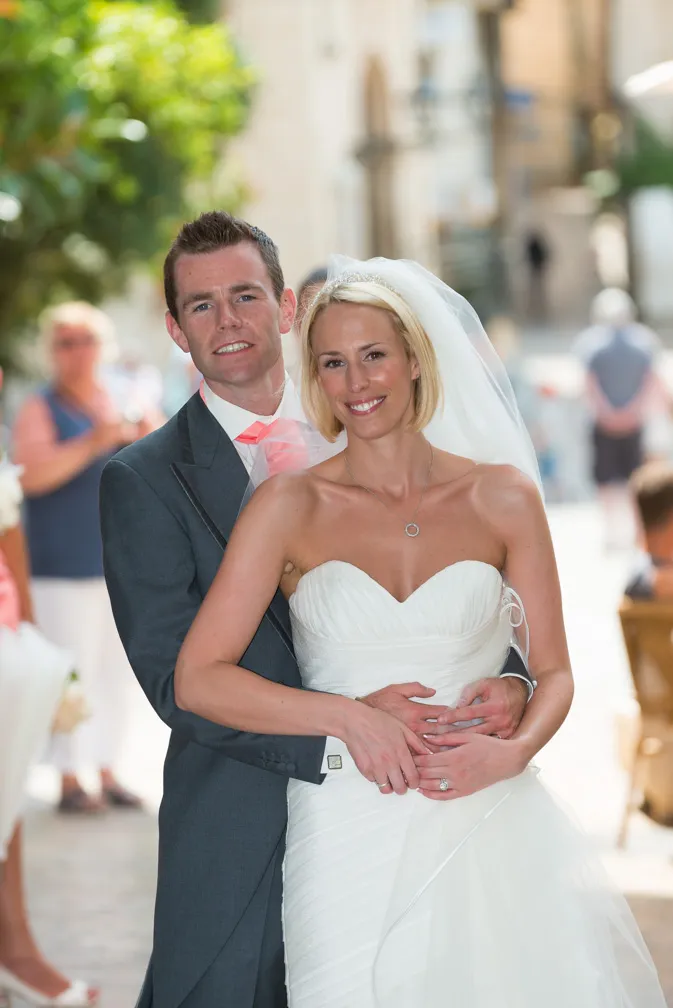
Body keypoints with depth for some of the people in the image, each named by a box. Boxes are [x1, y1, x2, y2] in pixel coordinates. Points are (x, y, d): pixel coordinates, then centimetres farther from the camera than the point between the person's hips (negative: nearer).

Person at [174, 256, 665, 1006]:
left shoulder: (502, 498, 6)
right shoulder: (291, 506, 2)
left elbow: (553, 671, 11)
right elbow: (198, 681, -4)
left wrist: (513, 749, -9)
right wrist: (348, 717, -11)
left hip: (490, 826, 1)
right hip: (347, 827, -1)